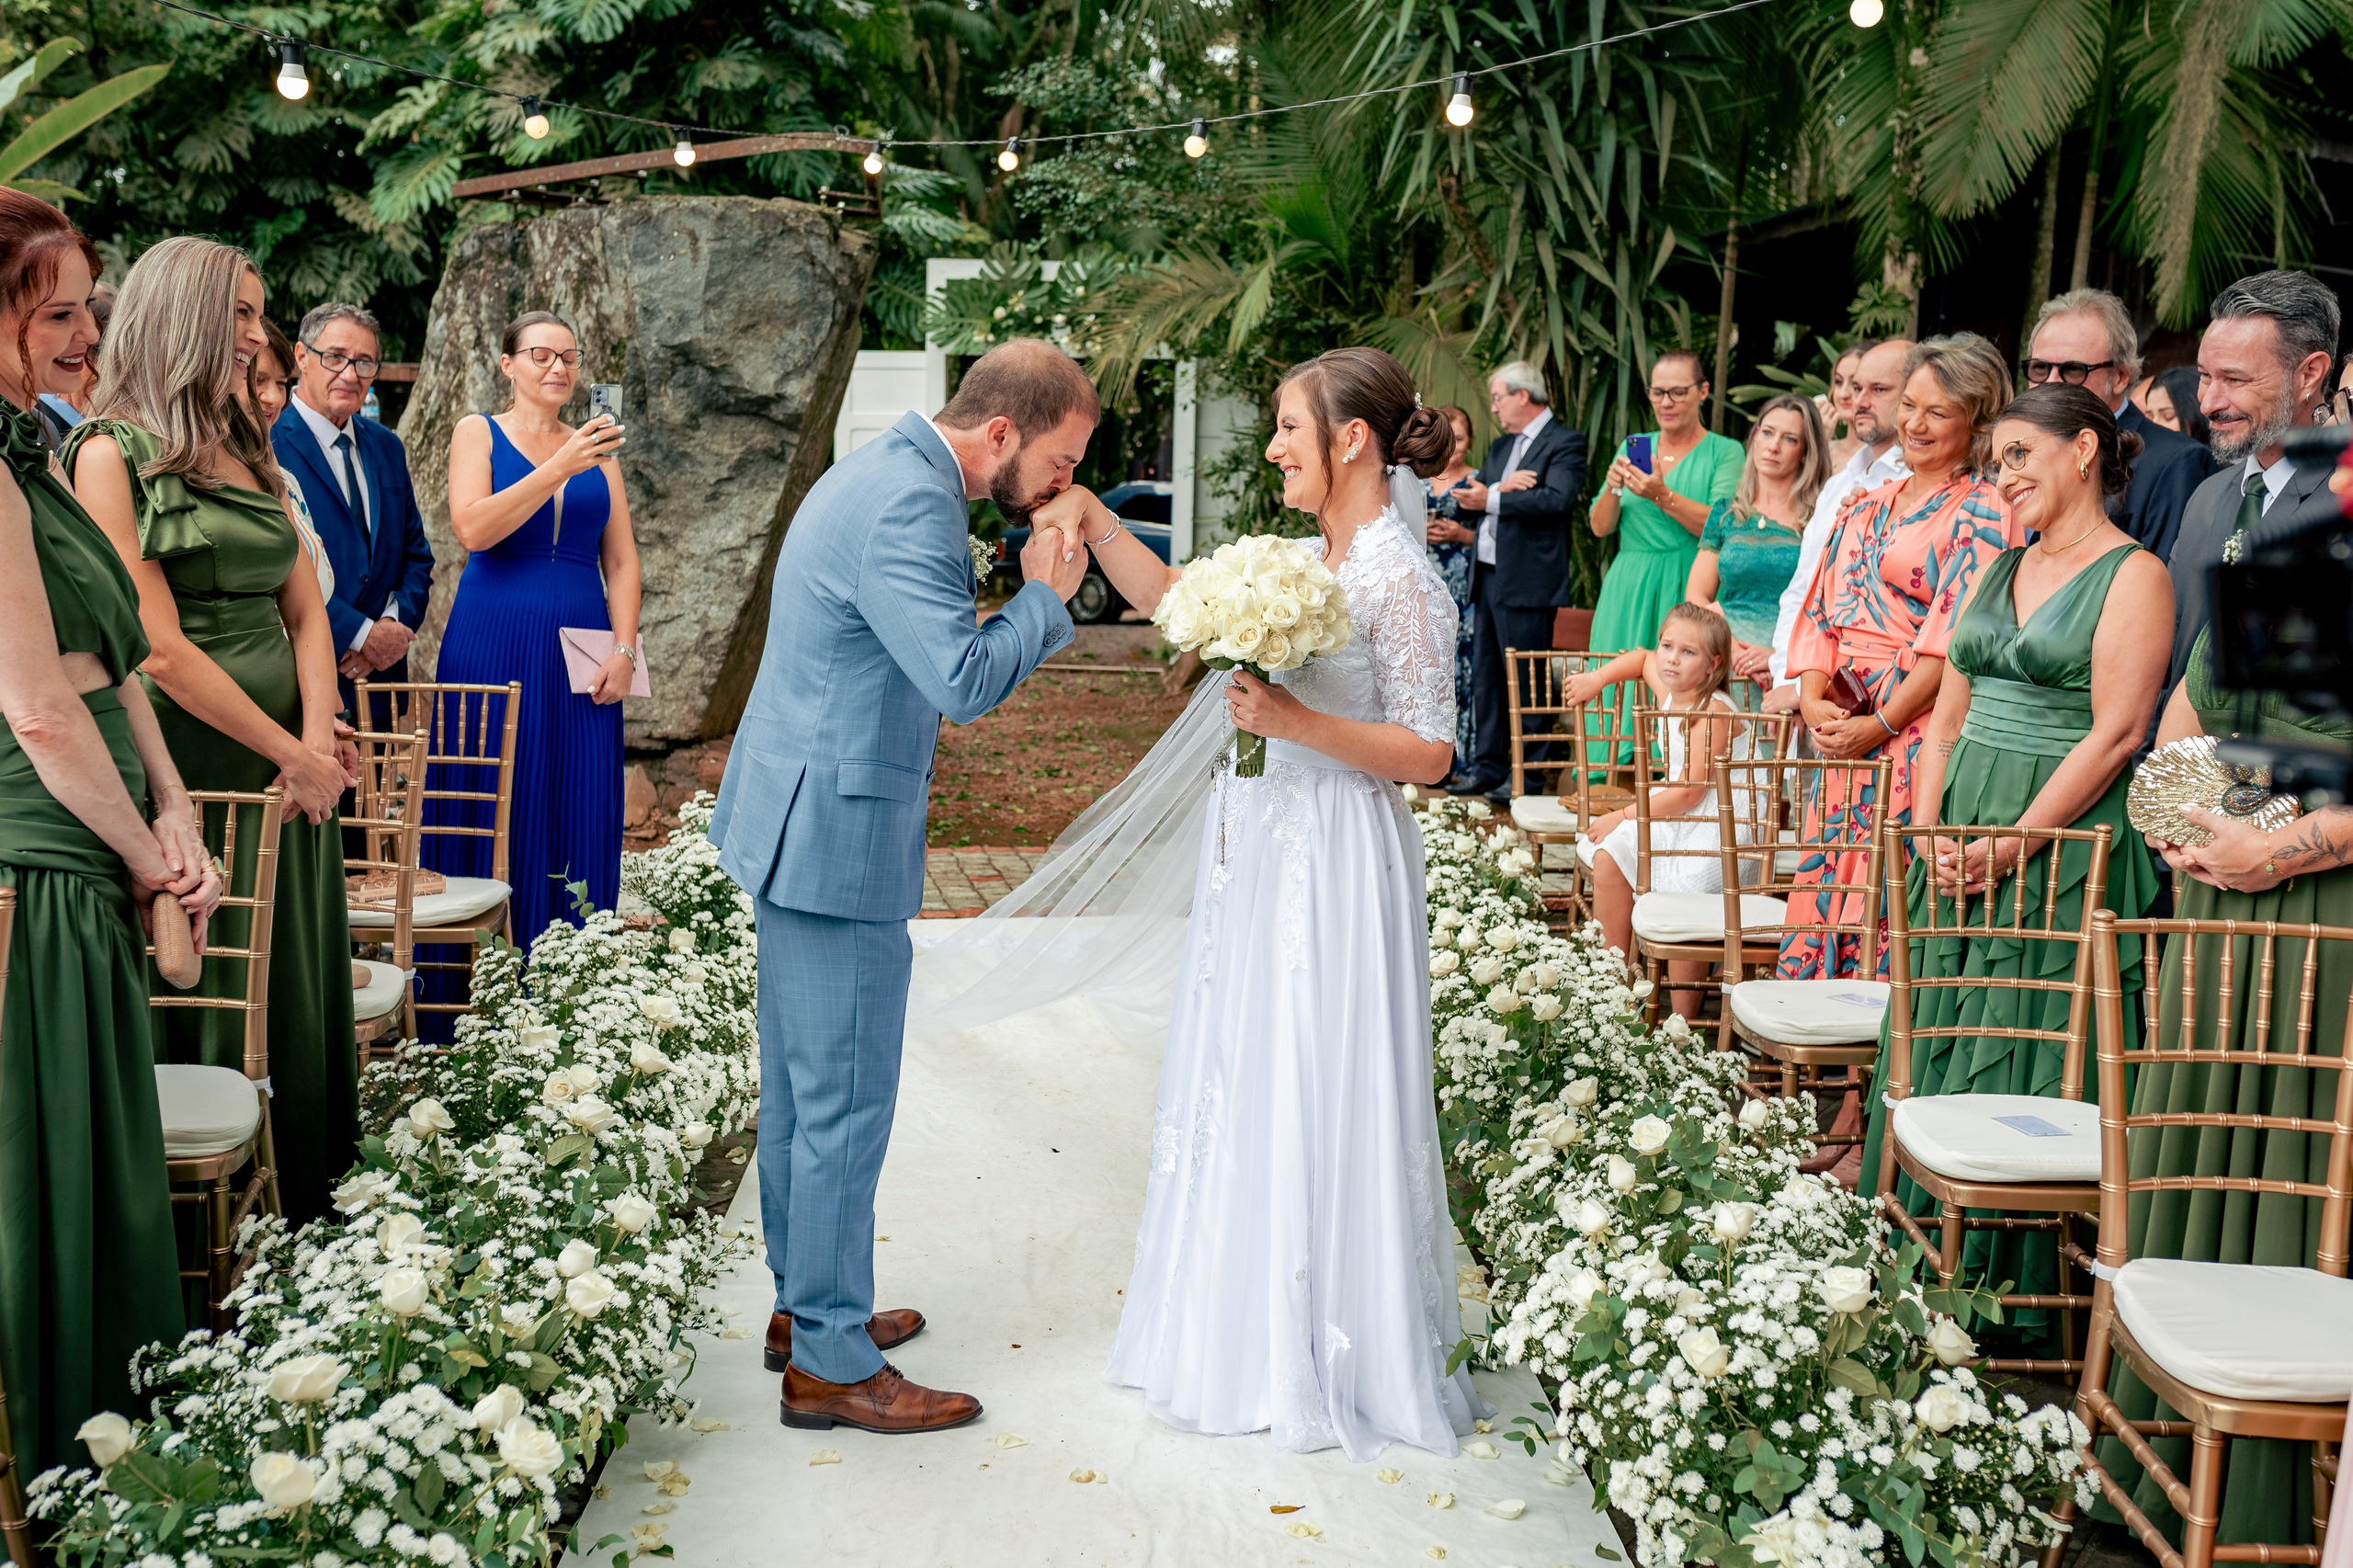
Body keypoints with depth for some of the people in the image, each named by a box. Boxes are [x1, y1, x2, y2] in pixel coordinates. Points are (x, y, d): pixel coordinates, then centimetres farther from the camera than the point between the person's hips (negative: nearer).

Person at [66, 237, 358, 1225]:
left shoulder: (251, 454, 15)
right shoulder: (113, 453, -8)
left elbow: (305, 612, 11)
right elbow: (159, 650, -14)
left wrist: (318, 738, -5)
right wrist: (292, 753, -11)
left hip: (287, 764, 7)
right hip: (188, 766, -7)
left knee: (297, 990, 12)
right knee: (202, 991, 3)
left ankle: (308, 1208, 24)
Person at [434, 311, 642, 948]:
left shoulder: (595, 448, 14)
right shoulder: (478, 433, 4)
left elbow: (621, 561, 11)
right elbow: (473, 529, -13)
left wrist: (624, 649, -2)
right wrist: (559, 469, -19)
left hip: (577, 655, 3)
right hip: (493, 648, -3)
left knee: (578, 820, 2)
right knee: (493, 819, -2)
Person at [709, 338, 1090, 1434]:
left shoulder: (885, 474, 13)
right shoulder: (909, 504, -21)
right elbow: (965, 681, -27)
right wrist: (1045, 596, -14)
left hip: (801, 825, 11)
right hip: (835, 837, -11)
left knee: (802, 1088, 19)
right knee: (845, 1100, -1)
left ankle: (802, 1306, 32)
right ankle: (831, 1362, 10)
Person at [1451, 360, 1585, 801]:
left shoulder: (1565, 442, -5)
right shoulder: (1500, 446, 21)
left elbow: (1558, 499, -21)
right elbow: (1467, 496, 10)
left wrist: (1491, 499, -17)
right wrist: (1501, 486, -10)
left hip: (1527, 579, -8)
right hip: (1488, 576, 8)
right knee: (1485, 676, 11)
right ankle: (1488, 766, 19)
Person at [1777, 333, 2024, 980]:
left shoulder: (1982, 511, -3)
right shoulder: (1867, 508, 19)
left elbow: (1953, 635, -12)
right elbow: (1823, 612, 14)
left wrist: (1881, 723, -15)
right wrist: (1813, 702, -3)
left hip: (1921, 730, -6)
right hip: (1842, 734, 7)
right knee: (1826, 891, 6)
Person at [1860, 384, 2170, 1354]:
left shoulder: (2133, 576, -7)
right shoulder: (1997, 570, 15)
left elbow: (2116, 733, -15)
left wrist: (2010, 843, -18)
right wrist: (1931, 834, -1)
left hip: (2062, 841, -7)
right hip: (1959, 840, 7)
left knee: (2027, 1059, -2)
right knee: (1940, 1044, 10)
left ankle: (2017, 1292, 9)